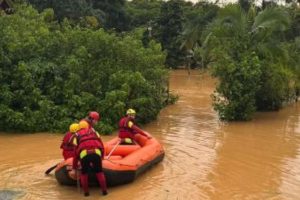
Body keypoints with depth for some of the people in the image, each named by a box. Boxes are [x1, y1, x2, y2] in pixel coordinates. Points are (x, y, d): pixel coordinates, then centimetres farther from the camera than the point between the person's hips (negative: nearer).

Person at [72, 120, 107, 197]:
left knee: (84, 173, 20)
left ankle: (86, 191, 16)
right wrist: (101, 156, 35)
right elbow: (101, 145, 24)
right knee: (99, 172, 19)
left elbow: (76, 152, 25)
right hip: (96, 153, 1)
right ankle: (104, 190, 16)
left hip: (84, 154, -1)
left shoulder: (77, 135, 27)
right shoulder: (94, 132, 29)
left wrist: (74, 166, 32)